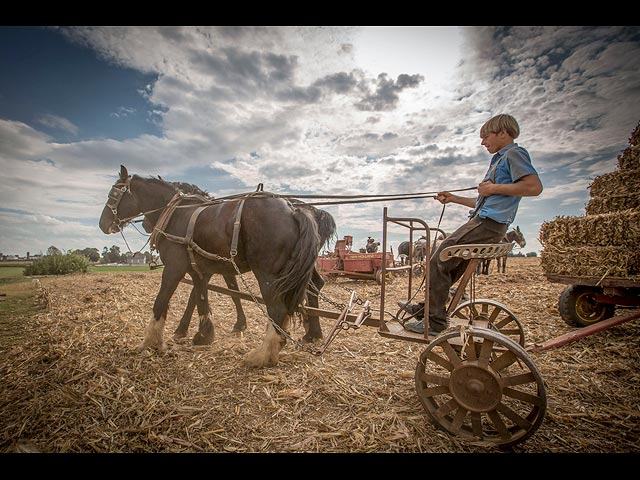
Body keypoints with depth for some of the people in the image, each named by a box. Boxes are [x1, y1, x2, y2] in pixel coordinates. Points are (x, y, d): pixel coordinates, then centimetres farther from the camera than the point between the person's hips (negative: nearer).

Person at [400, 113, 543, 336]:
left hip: (488, 224, -10)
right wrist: (454, 198, 26)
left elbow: (535, 186, -19)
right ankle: (425, 308, 20)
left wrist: (494, 188, -13)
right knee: (447, 264, 11)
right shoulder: (500, 159, 28)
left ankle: (434, 321, -8)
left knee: (439, 262, -13)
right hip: (482, 221, 10)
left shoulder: (514, 153, -2)